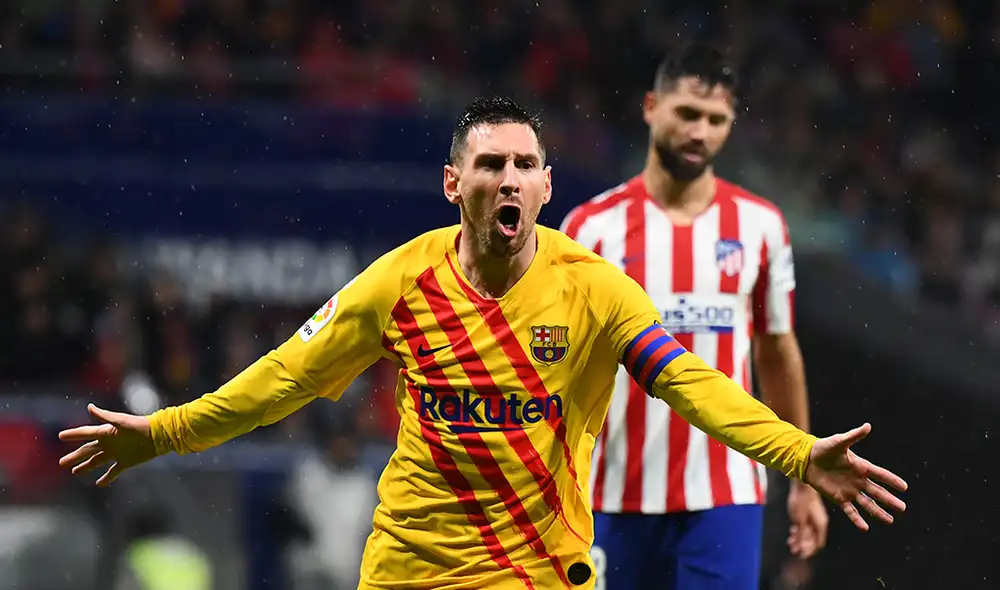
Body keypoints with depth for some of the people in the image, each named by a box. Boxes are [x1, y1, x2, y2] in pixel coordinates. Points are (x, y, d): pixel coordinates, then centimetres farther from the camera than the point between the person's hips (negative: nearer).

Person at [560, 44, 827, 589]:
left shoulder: (759, 225, 6)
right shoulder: (592, 228, 0)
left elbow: (778, 354, 15)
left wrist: (804, 481, 14)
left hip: (726, 498, 0)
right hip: (615, 499, 0)